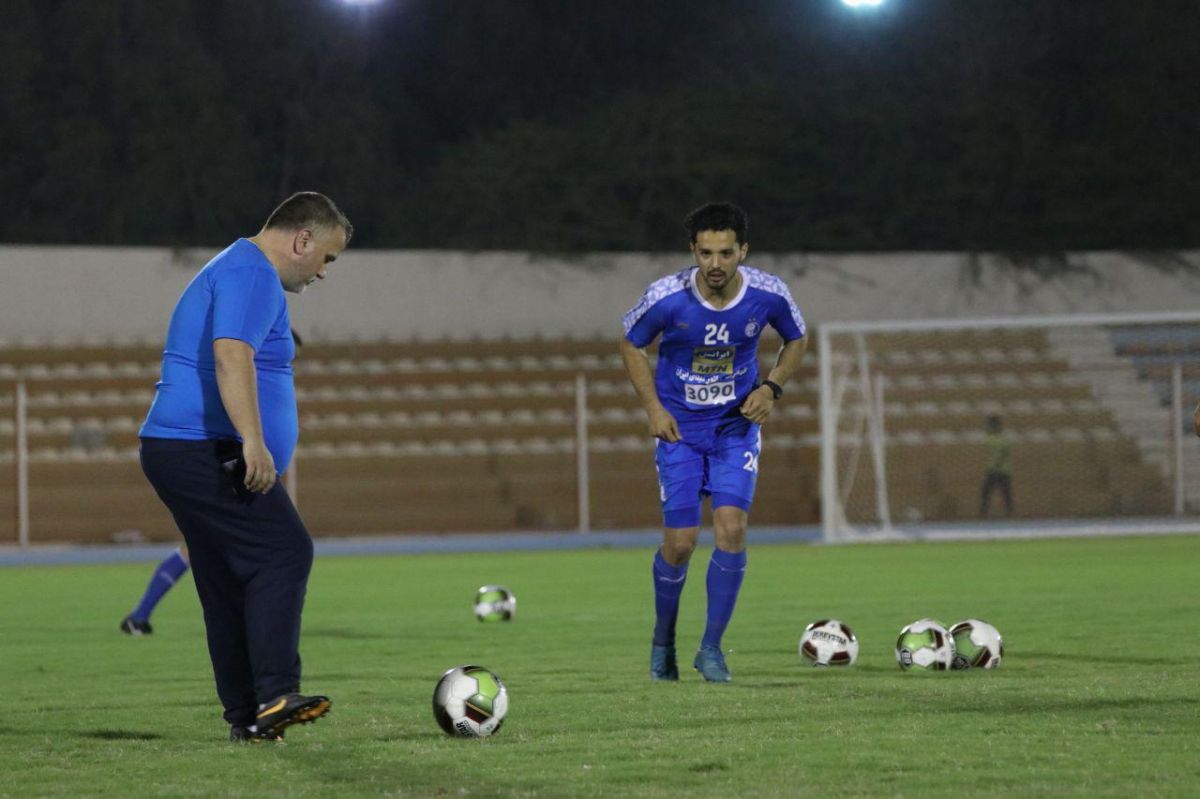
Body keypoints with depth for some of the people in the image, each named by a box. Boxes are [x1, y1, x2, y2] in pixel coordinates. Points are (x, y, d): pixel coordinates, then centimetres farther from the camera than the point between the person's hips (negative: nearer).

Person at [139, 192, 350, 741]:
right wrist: (253, 442, -32)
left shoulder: (233, 270, 27)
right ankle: (274, 695, -26)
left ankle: (247, 716, 6)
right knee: (283, 553, -18)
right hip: (206, 449, -11)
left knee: (229, 586, 8)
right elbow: (231, 355, -25)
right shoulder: (254, 274, -9)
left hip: (175, 449, 11)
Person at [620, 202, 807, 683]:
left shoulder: (768, 295, -14)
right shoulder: (667, 297, -19)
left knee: (731, 528, -15)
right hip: (680, 430, -1)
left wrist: (771, 388, -8)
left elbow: (796, 340, 7)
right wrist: (653, 408, -8)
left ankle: (711, 648, -4)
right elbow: (631, 345, 1)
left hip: (737, 427, 1)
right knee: (680, 542, -5)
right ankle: (663, 642, 20)